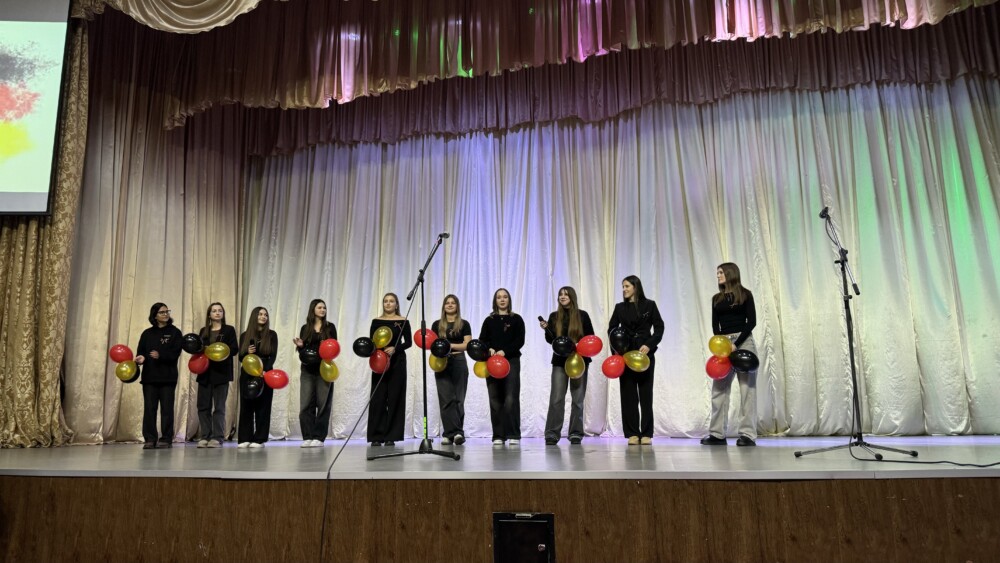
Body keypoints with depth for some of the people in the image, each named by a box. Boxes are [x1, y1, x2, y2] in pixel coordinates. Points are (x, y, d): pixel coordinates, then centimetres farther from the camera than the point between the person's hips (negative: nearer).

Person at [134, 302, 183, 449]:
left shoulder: (175, 332, 2)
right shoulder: (147, 333, 11)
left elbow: (175, 353, -7)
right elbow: (140, 351, 5)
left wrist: (160, 355, -22)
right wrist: (140, 358, -17)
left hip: (168, 376, -3)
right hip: (149, 376, 3)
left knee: (166, 408, -1)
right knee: (149, 408, 2)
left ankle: (166, 439, 4)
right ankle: (149, 439, 8)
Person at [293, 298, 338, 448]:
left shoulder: (330, 327, 5)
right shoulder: (305, 328, 10)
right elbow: (302, 349, 11)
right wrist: (299, 345, -10)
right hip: (308, 370, 2)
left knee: (323, 403, -1)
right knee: (306, 403, -1)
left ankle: (319, 437, 4)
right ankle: (308, 437, 6)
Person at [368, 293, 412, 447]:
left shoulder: (403, 321, 3)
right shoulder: (376, 321, 8)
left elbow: (408, 342, 0)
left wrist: (395, 348, -17)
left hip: (397, 361, -1)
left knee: (394, 398, -2)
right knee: (378, 398, -1)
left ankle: (391, 436, 4)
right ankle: (376, 436, 4)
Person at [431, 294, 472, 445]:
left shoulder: (464, 324, 6)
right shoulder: (437, 324, 12)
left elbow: (467, 345, -3)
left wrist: (450, 345, -15)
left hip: (458, 362, -1)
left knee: (458, 399, -3)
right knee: (446, 399, -4)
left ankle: (452, 433, 0)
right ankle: (451, 433, -2)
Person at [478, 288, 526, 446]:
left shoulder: (516, 319, 8)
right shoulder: (489, 320, 15)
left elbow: (520, 341, -1)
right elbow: (482, 340, 9)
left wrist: (504, 351, -15)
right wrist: (489, 349, -13)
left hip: (511, 360, -2)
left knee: (511, 399, -10)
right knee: (495, 399, 1)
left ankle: (513, 435, -6)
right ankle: (498, 435, 5)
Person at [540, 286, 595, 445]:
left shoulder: (582, 315, 3)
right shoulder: (554, 316, 7)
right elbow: (550, 340, 5)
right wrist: (546, 329, -13)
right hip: (560, 360, 1)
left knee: (578, 398, 4)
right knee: (556, 398, -5)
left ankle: (576, 434, 10)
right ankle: (552, 434, -2)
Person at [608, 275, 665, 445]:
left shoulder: (649, 305, 3)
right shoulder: (620, 307, 10)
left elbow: (659, 328, 1)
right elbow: (611, 329, 9)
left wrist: (649, 345, -12)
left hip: (645, 354, -2)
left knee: (645, 393, 1)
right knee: (628, 394, 1)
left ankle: (646, 434, 6)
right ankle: (632, 433, 6)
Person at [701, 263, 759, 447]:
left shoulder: (745, 294, 2)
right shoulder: (716, 299, 14)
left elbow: (752, 321, -5)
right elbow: (715, 325, 9)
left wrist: (736, 343, -14)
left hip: (744, 342, -4)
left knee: (747, 388, -4)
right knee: (719, 389, 1)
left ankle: (748, 434, -2)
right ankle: (717, 434, 6)